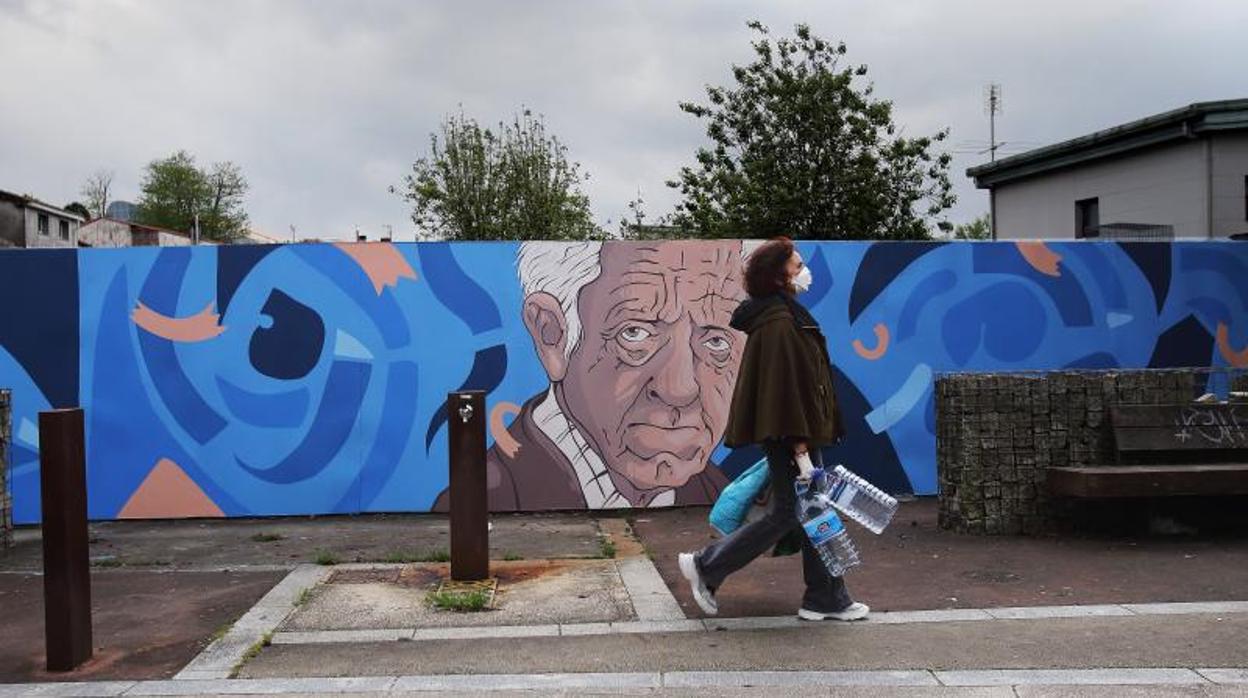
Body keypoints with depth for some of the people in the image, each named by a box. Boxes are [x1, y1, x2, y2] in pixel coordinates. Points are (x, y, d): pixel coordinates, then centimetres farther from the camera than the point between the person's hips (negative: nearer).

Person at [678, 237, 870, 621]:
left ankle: (826, 599, 20)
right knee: (786, 514, -3)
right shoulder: (779, 323, -18)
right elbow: (784, 387, -23)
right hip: (788, 435, -10)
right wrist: (799, 445, -23)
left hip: (792, 433, 10)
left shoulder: (787, 316, 15)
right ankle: (705, 566, 6)